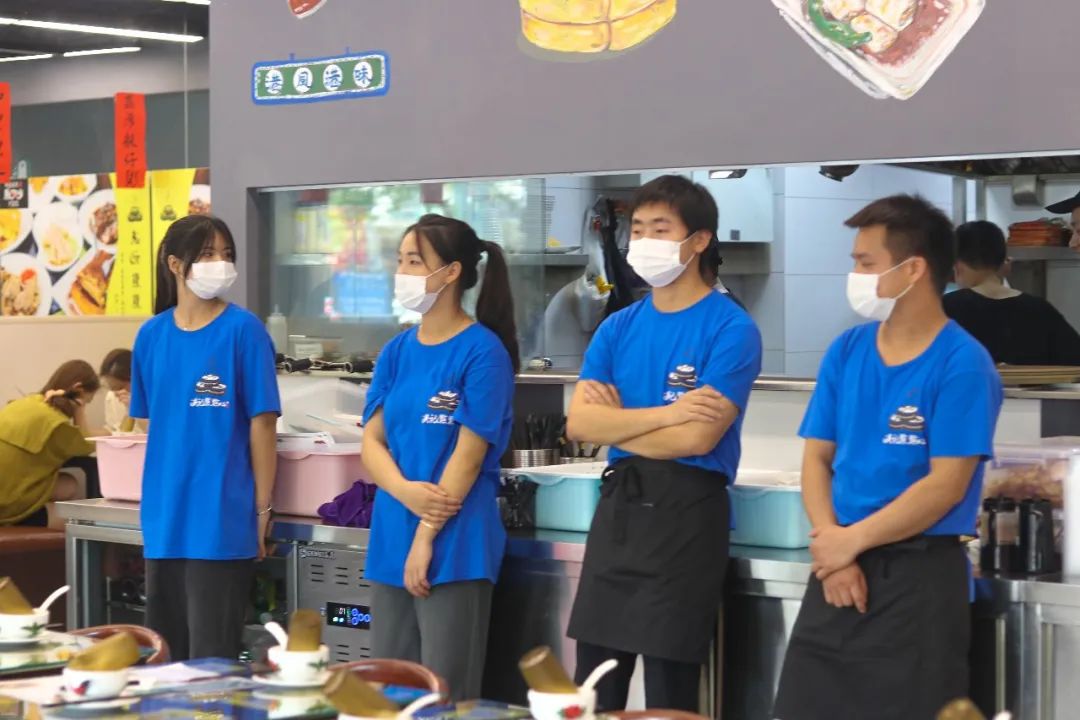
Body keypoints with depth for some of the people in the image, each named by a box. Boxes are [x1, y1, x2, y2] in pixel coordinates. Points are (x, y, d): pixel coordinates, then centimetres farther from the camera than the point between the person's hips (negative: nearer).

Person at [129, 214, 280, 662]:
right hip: (164, 518, 5)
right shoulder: (151, 335, 6)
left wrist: (261, 509, -7)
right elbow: (153, 422, 14)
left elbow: (261, 423, -7)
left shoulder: (243, 330, -7)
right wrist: (156, 498, 11)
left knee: (211, 658, 0)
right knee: (164, 652, 13)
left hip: (221, 519, -5)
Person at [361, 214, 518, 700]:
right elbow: (372, 442, 7)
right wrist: (406, 491, -14)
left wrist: (425, 538, -14)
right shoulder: (396, 351, 10)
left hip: (454, 545, -7)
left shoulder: (482, 351, -8)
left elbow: (468, 454, -12)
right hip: (390, 540, 7)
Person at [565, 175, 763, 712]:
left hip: (686, 511, -6)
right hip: (618, 505, 6)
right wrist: (665, 412, -14)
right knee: (593, 684, 10)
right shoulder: (618, 328, 10)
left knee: (669, 688, 1)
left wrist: (617, 419, -4)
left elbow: (696, 438, -17)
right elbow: (579, 424, -2)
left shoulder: (730, 329, -8)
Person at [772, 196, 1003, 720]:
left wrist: (851, 540, -12)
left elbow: (945, 486, -15)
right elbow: (817, 458, 7)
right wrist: (832, 548, -8)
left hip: (920, 576, -5)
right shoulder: (846, 351, 7)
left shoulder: (962, 364, -11)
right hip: (840, 567, 6)